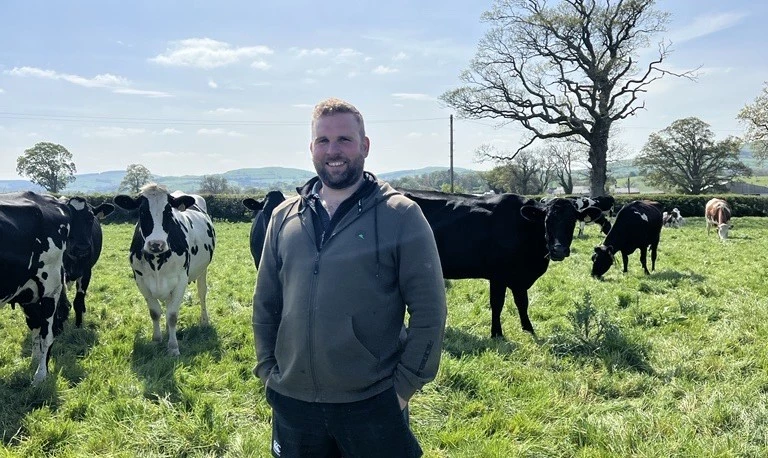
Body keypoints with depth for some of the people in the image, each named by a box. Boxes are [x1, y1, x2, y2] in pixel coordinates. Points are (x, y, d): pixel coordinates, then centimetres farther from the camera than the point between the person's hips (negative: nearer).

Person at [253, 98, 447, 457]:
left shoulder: (401, 216, -7)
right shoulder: (284, 218, 5)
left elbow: (428, 309, -7)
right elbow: (265, 303, 12)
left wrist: (404, 385, -9)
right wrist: (267, 370, 6)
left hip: (373, 405, -3)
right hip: (292, 403, 4)